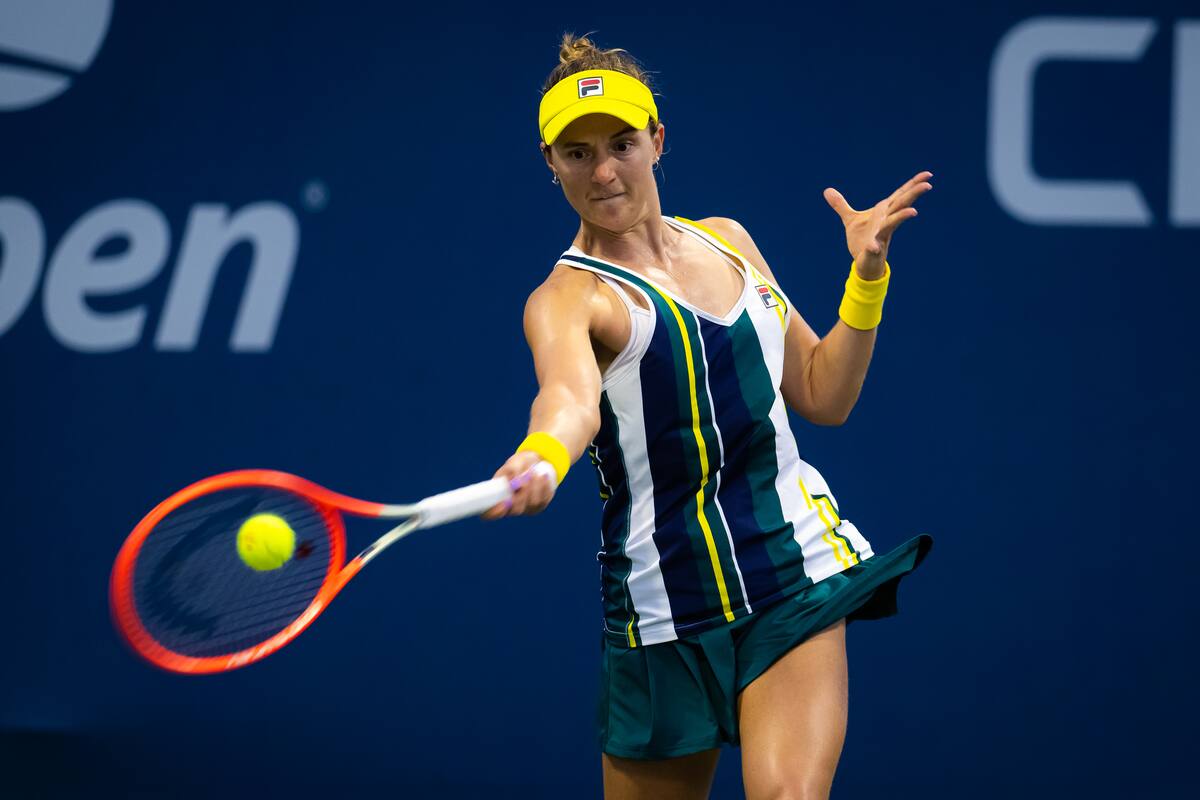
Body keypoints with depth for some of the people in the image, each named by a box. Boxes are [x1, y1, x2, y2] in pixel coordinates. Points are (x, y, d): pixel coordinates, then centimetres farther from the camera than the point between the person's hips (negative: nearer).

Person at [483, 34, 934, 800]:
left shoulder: (727, 241, 11)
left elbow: (824, 396, 18)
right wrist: (542, 457, -55)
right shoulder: (566, 298, -7)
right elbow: (570, 393, -32)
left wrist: (867, 276, 6)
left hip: (796, 567, 3)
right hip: (668, 606, -3)